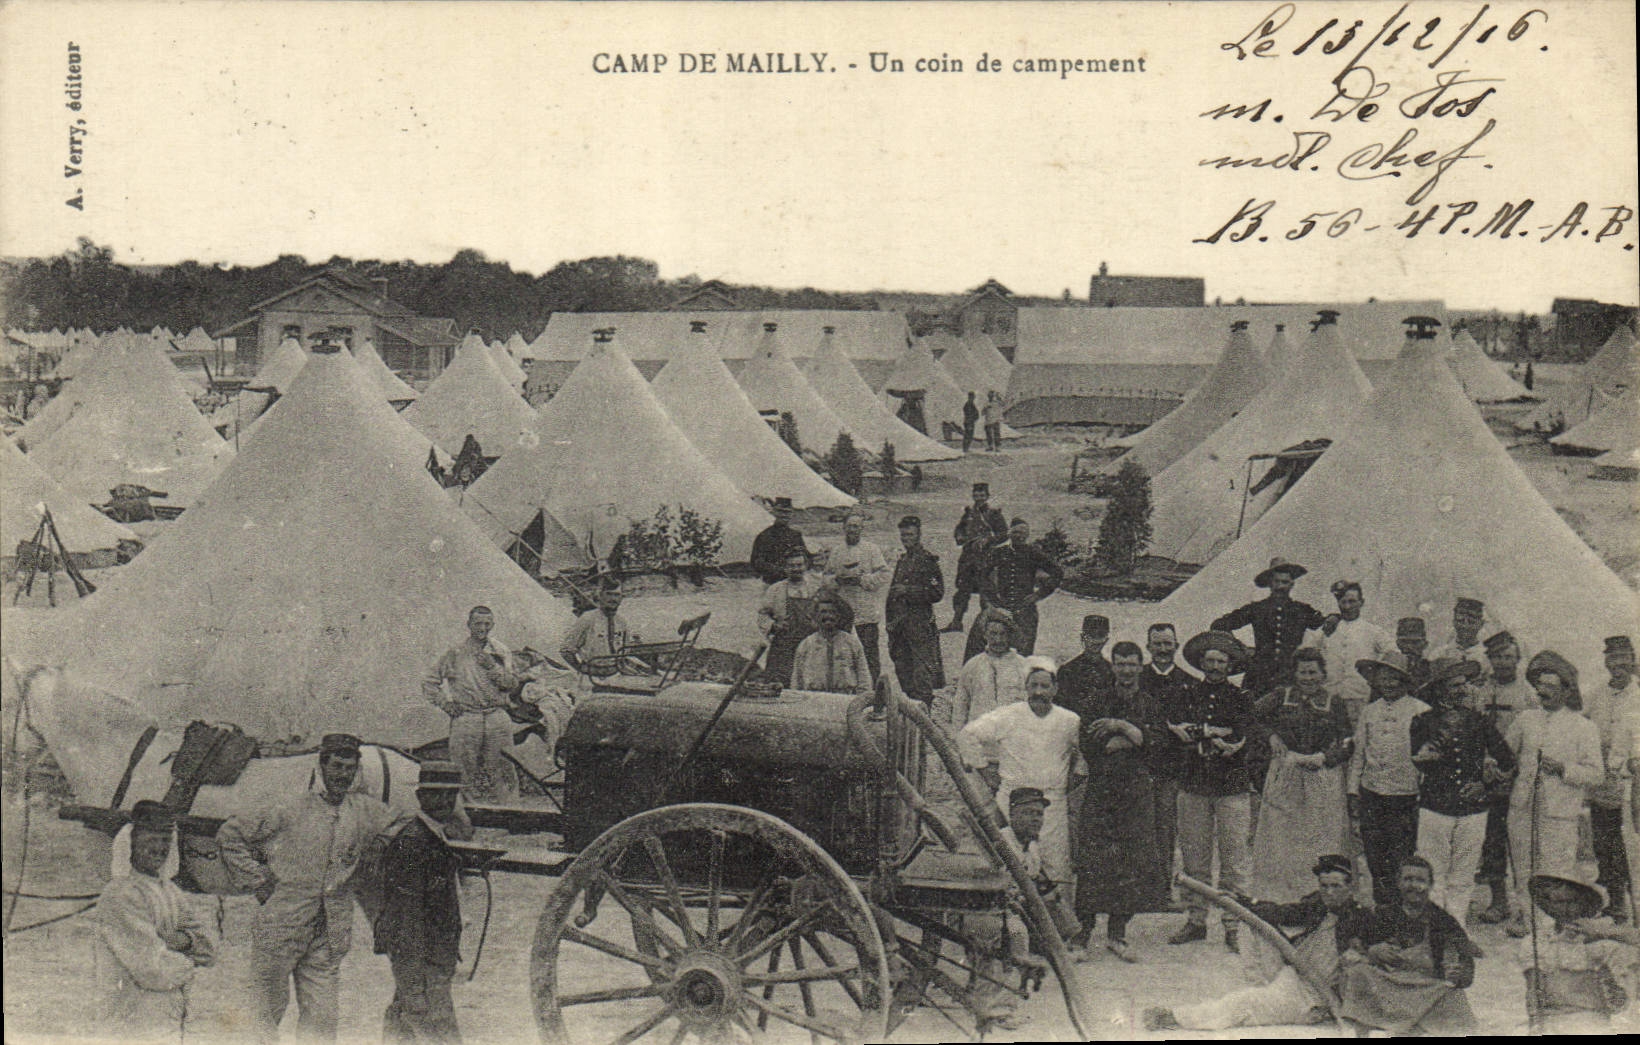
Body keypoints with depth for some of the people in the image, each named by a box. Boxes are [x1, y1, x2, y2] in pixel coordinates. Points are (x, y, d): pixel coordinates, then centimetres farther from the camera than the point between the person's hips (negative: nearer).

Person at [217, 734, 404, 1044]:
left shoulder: (365, 810, 7)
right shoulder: (291, 811, -3)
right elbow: (229, 834, 4)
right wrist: (257, 880, -2)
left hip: (330, 935, 3)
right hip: (280, 927, -3)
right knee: (267, 1011, 2)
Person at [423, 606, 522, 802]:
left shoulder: (501, 653, 13)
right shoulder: (456, 654, 9)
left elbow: (513, 686, 4)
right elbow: (428, 683, 14)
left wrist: (493, 667, -6)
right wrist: (444, 703, 1)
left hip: (498, 718, 1)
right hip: (465, 718, -1)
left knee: (501, 769, -4)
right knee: (467, 767, -3)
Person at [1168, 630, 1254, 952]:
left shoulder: (1240, 698, 5)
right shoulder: (1188, 696, 11)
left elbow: (1241, 741, -8)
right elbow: (1173, 739, 0)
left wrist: (1196, 732, -10)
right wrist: (1216, 736, -11)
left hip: (1232, 786, -2)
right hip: (1193, 785, 2)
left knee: (1233, 859, -3)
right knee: (1194, 857, 5)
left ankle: (1233, 927, 3)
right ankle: (1196, 921, 15)